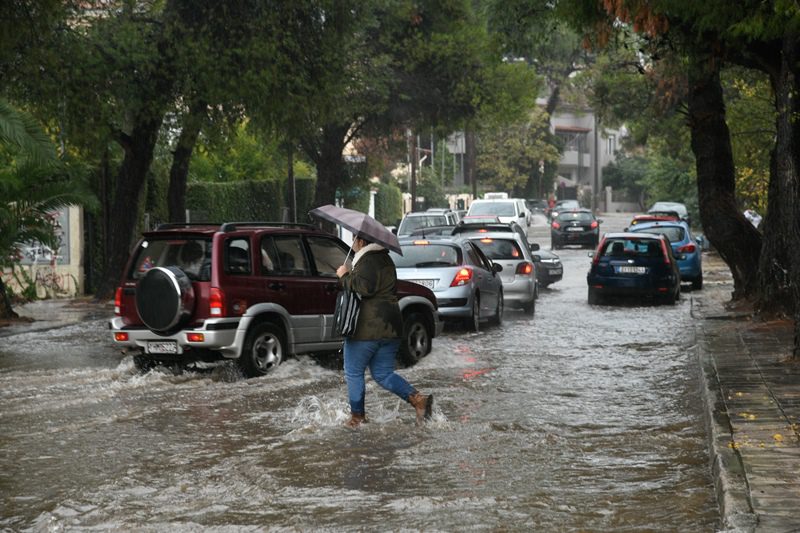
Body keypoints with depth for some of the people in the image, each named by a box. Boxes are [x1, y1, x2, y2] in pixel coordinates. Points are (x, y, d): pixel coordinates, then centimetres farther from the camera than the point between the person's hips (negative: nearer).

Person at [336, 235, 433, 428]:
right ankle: (418, 398, -5)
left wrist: (345, 276, -14)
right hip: (390, 327, 9)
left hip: (366, 328, -9)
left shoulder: (367, 261, -13)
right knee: (383, 374, 12)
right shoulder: (385, 260, 19)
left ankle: (357, 416, 12)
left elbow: (365, 287, -28)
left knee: (354, 373, 6)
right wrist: (350, 274, 25)